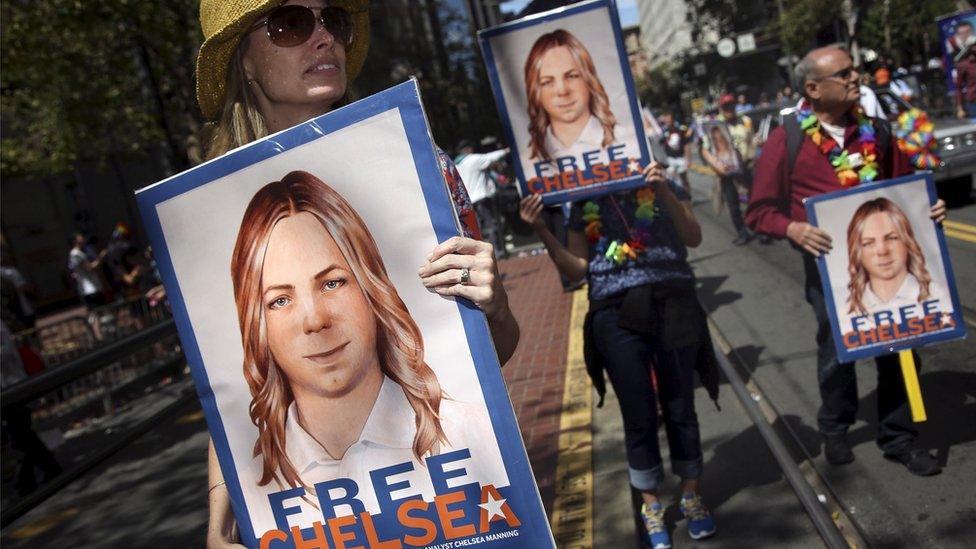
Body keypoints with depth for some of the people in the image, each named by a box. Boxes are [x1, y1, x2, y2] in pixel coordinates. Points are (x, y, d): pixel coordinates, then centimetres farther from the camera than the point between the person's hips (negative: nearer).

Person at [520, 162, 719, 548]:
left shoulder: (662, 185, 7)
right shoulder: (583, 203, 9)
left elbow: (693, 238, -4)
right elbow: (576, 269, 4)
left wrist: (665, 194, -18)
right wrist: (541, 231, -8)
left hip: (671, 305, 0)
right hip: (617, 316, 0)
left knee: (680, 408, 9)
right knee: (639, 416, 6)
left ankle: (691, 496, 29)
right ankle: (652, 505, 25)